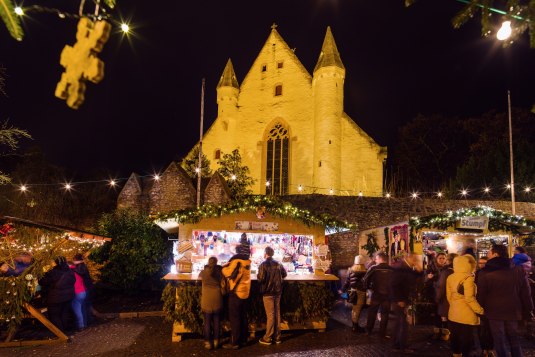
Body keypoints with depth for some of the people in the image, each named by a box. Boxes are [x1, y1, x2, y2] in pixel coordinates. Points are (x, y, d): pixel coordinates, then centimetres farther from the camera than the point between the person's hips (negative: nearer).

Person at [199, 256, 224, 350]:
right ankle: (216, 342, 16)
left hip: (206, 299, 0)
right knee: (216, 321, 10)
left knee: (207, 321, 7)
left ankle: (208, 342, 10)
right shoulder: (220, 272, -2)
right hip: (217, 299, 0)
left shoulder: (204, 272, -1)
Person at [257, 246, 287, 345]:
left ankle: (267, 338, 4)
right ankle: (277, 337, 17)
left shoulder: (263, 264, -13)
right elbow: (284, 274, 16)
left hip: (268, 293, -5)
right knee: (277, 314, 11)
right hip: (277, 292, 5)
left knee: (270, 315, -2)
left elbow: (261, 279, -19)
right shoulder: (278, 264, 5)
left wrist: (258, 276, 2)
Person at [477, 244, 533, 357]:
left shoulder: (485, 273, -13)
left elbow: (481, 295, -7)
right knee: (514, 339, 19)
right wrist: (527, 310, 14)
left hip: (494, 311, -4)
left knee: (499, 341, 7)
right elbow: (525, 293, 4)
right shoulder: (519, 270, -2)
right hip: (513, 311, 4)